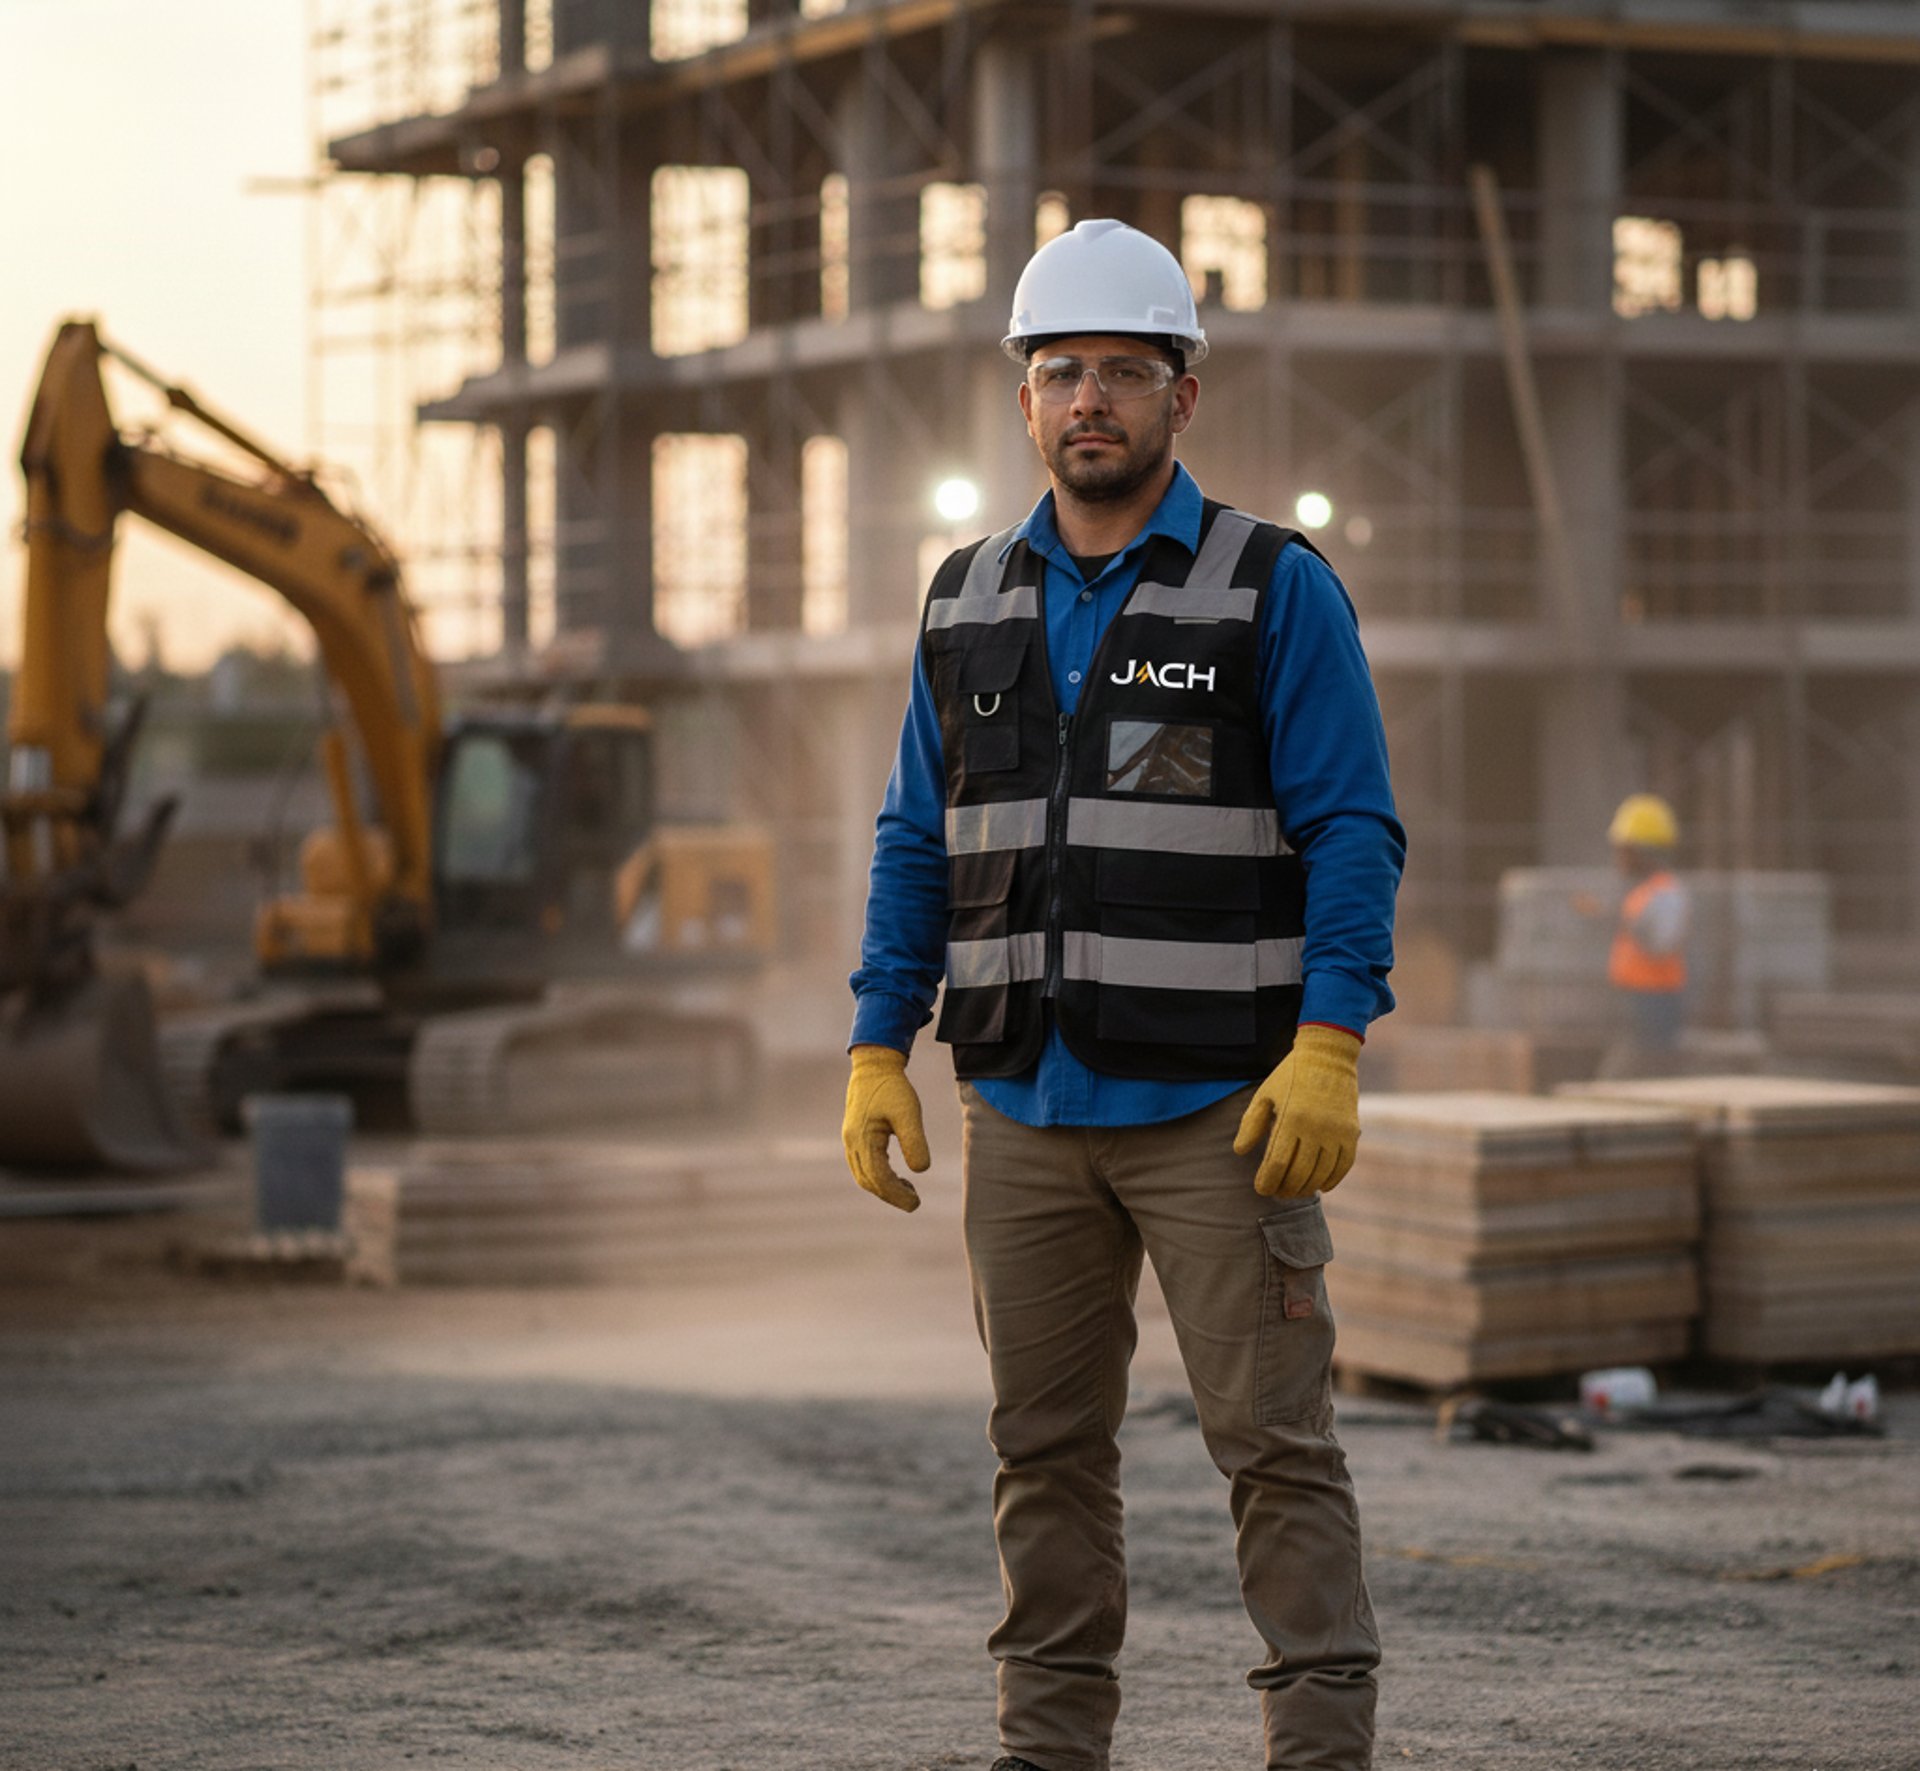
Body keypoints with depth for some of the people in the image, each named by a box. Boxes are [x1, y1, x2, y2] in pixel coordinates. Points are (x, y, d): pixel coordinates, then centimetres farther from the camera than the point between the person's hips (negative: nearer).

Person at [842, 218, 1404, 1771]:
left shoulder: (1275, 591, -2)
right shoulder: (968, 607, 12)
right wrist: (879, 1053, 7)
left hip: (1220, 1107, -4)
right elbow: (917, 848, 15)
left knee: (1275, 1440, -5)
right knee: (1047, 1448, 9)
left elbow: (1353, 832, -7)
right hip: (1026, 1106, 5)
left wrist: (1329, 1045, -18)